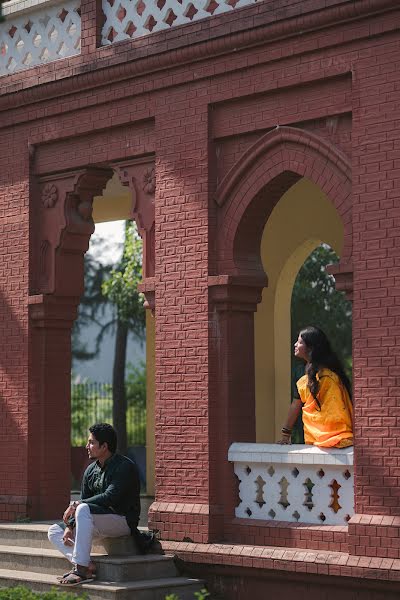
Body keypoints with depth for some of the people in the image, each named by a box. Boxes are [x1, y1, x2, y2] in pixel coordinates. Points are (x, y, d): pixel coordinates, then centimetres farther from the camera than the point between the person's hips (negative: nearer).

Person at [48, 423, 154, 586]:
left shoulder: (125, 467, -14)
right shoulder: (91, 471, 11)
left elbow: (110, 497, -24)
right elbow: (83, 501, 11)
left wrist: (76, 504, -24)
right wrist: (70, 526, -6)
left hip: (123, 521, -9)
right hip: (100, 522, 9)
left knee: (84, 509, -34)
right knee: (54, 531, 1)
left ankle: (82, 569, -37)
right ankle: (87, 566, -19)